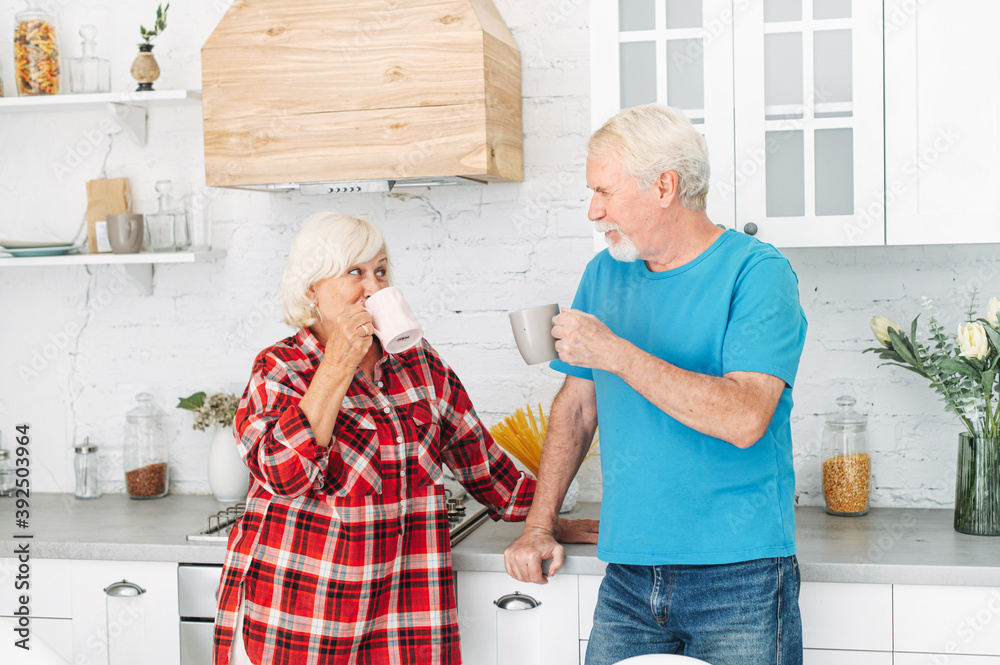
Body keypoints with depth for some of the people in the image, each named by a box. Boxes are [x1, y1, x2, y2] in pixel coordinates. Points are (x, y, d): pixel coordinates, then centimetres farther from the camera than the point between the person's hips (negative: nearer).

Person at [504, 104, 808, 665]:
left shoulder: (758, 272, -10)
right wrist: (539, 527, 9)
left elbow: (745, 419, -23)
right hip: (628, 575, 5)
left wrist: (613, 352, -23)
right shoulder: (605, 274, 8)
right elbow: (576, 410, 15)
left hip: (739, 577, -5)